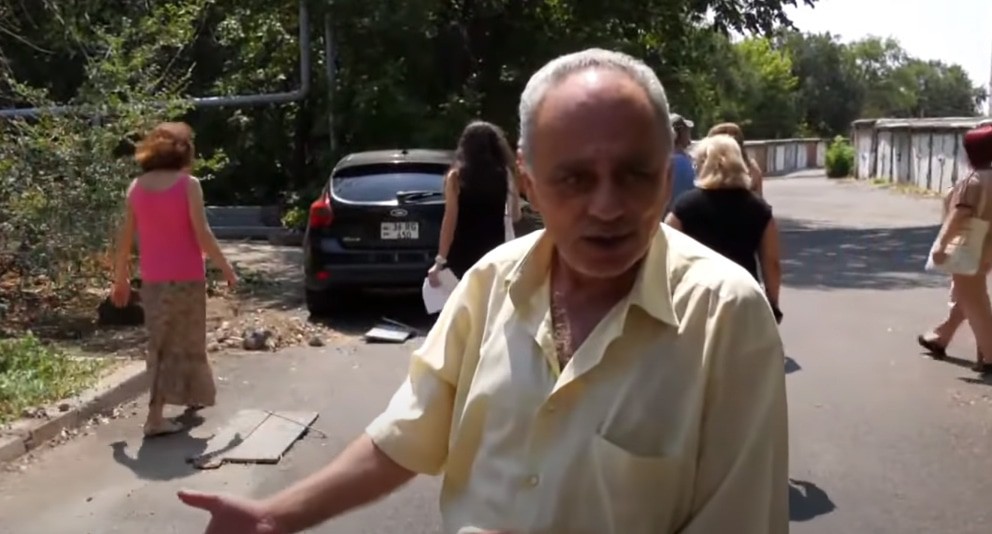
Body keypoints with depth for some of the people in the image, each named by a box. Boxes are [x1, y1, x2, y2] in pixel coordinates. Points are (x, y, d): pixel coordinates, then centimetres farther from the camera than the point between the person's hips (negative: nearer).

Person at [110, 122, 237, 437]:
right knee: (177, 344, 3)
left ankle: (193, 395, 36)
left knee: (164, 343, 19)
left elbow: (125, 238, 4)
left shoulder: (137, 187, 4)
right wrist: (226, 269, -2)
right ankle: (155, 417, -1)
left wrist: (121, 279, 12)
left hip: (152, 279, 5)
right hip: (186, 277, -5)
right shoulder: (188, 184, -9)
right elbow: (202, 234, -12)